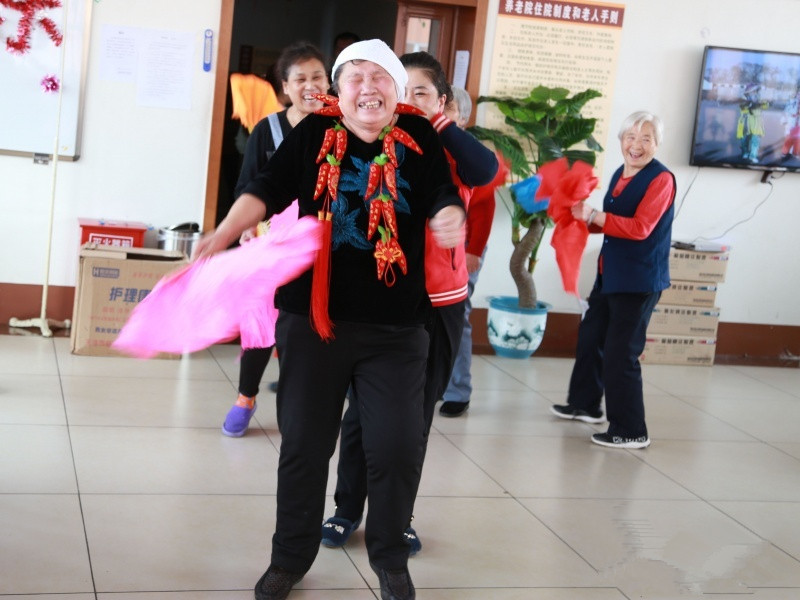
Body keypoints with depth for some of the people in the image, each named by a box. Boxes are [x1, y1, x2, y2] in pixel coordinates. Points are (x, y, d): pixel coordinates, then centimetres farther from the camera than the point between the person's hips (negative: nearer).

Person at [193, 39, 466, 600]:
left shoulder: (420, 138, 1)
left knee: (398, 447, 3)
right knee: (305, 443, 10)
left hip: (396, 325, 0)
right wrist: (225, 233, -24)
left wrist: (450, 218, -29)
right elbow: (267, 189, -9)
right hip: (313, 317, 0)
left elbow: (443, 198, -6)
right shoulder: (313, 133, -1)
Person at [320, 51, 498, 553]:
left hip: (440, 305, 1)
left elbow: (486, 169, -22)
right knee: (364, 411, 8)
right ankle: (348, 509, 24)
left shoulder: (452, 154, 1)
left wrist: (437, 123, -18)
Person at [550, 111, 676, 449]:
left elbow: (640, 227, -24)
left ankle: (632, 431, 2)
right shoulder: (620, 174, 10)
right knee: (590, 338, 19)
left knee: (621, 352, -7)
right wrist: (583, 219, 6)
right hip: (610, 273, 9)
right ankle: (585, 405, 38)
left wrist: (593, 215, -27)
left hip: (639, 279, -9)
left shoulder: (661, 179, -14)